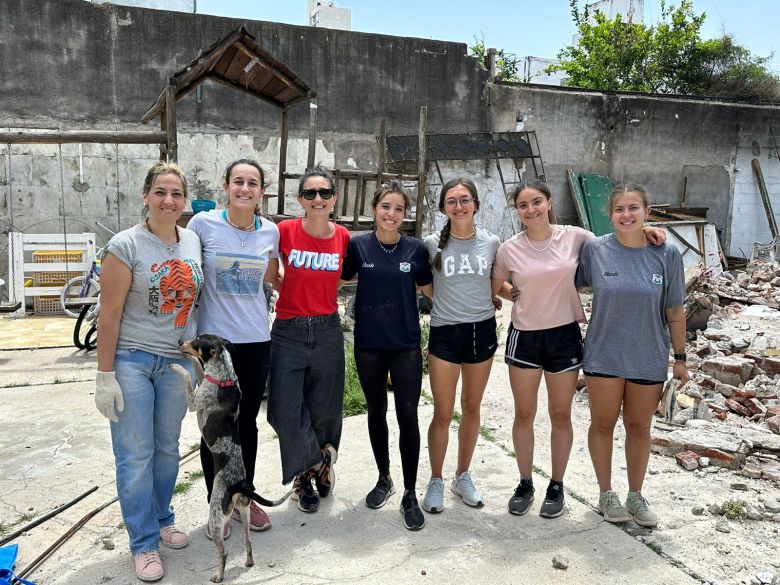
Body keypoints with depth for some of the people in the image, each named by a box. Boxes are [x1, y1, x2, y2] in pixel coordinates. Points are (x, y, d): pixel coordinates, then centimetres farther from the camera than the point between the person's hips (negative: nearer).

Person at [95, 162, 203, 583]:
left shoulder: (193, 241, 4)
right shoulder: (126, 245, -11)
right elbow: (109, 314, -11)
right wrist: (105, 376, -11)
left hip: (178, 360, 5)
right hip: (131, 359, -4)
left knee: (167, 448, 16)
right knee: (135, 454, 3)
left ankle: (162, 519, 36)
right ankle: (145, 543, 18)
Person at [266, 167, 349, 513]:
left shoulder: (343, 237, -1)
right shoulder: (285, 231, -8)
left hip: (327, 332, 2)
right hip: (288, 332, -1)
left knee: (324, 411, 11)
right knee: (285, 413, -2)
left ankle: (306, 474, 37)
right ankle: (319, 462, 25)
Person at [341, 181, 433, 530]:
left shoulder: (415, 249, -2)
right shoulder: (358, 246, -3)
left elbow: (428, 289, 9)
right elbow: (340, 279, 10)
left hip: (406, 344, -1)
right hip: (368, 344, 1)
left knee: (408, 416, -1)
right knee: (376, 412, 14)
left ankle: (410, 494, 13)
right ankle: (384, 479, 34)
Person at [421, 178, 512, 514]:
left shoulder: (491, 242, 0)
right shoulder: (433, 244, -5)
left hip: (482, 330, 3)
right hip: (444, 333, -2)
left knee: (471, 409, 15)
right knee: (442, 414, 3)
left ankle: (463, 477, 32)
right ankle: (436, 481, 23)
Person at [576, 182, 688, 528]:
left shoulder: (666, 255, -7)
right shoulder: (594, 249, -8)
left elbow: (674, 311, -1)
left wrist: (680, 358, 4)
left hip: (649, 359, 1)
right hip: (603, 356, 0)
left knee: (639, 428, 14)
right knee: (603, 424, 11)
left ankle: (636, 496, 34)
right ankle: (606, 495, 30)